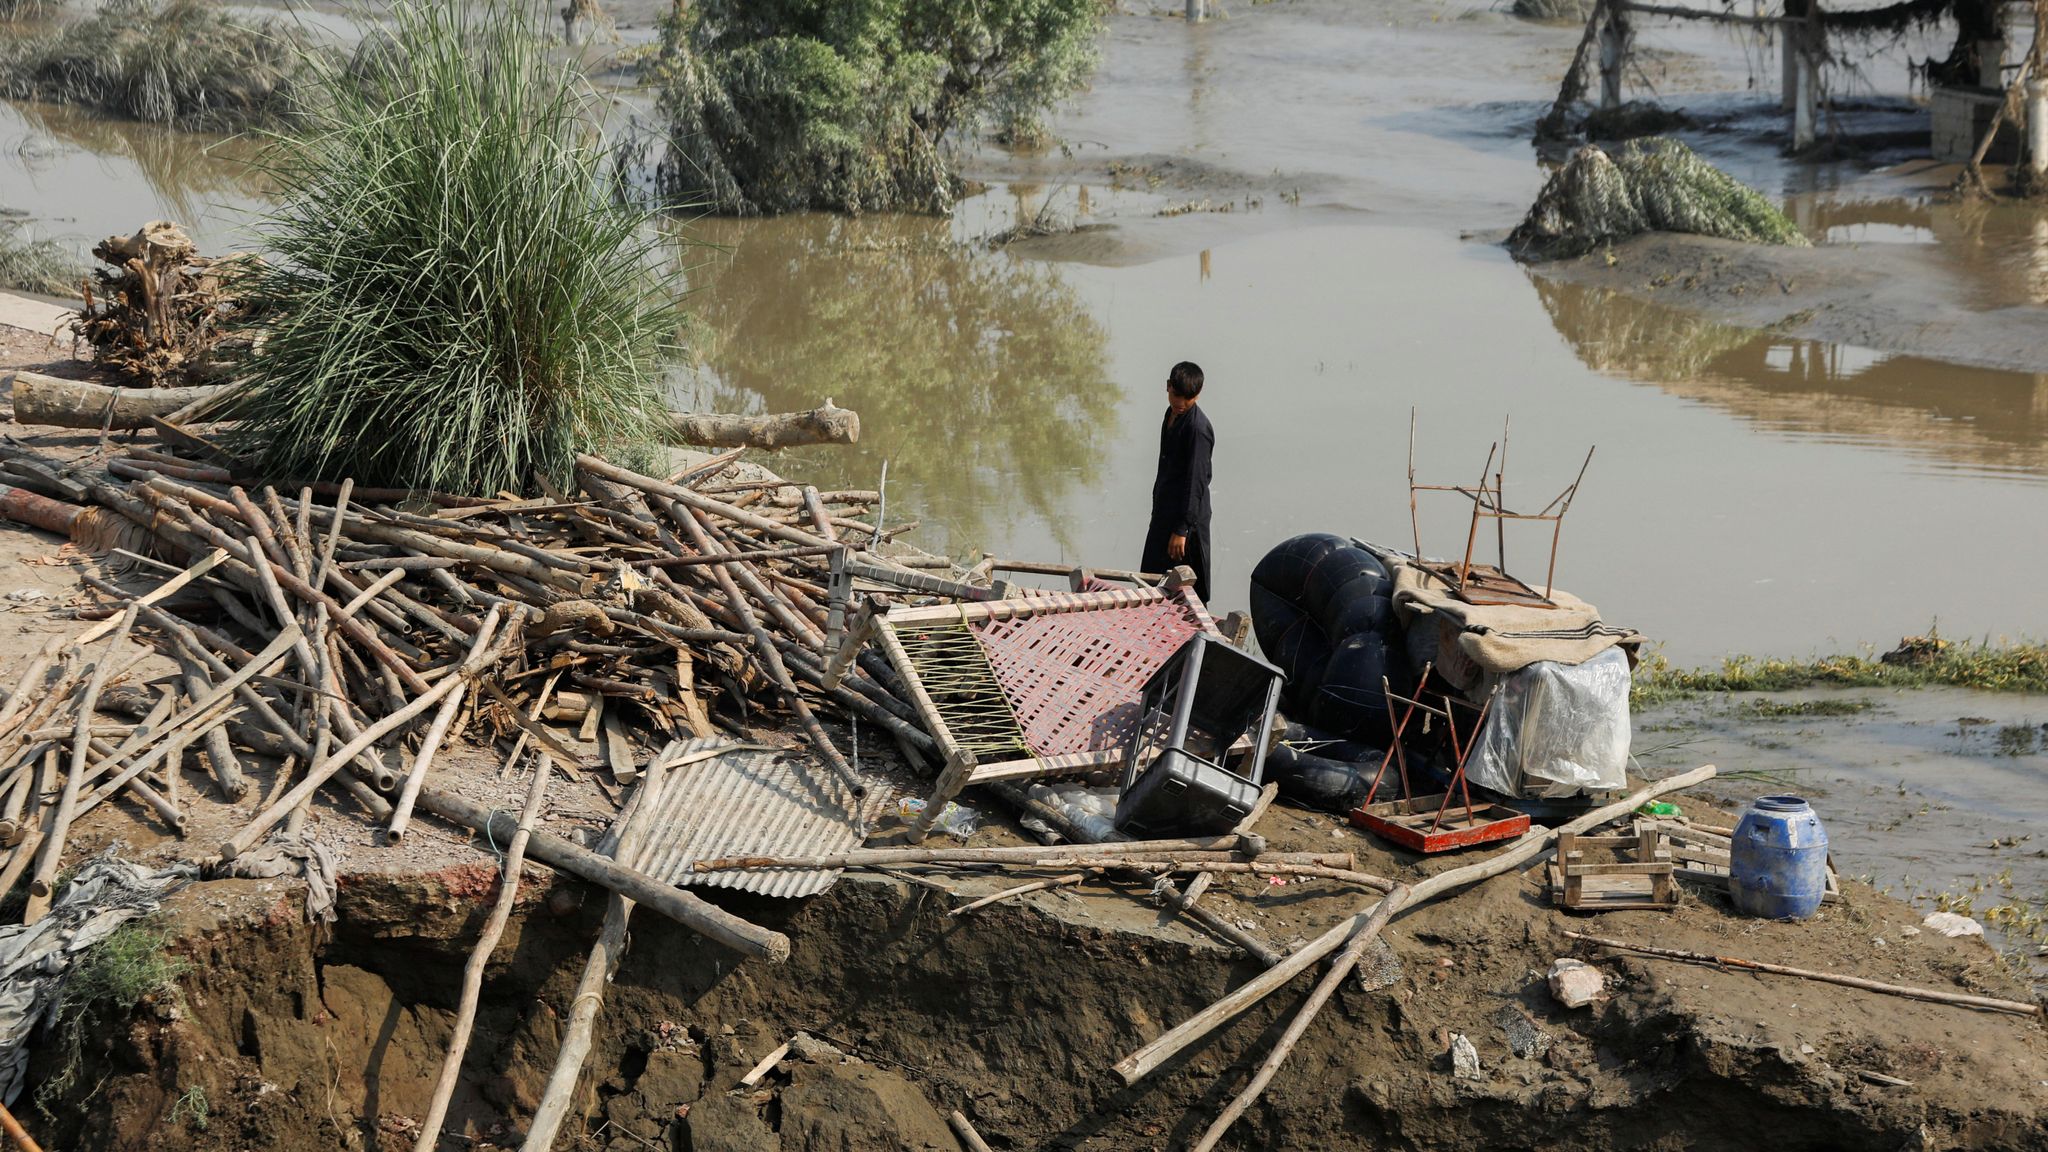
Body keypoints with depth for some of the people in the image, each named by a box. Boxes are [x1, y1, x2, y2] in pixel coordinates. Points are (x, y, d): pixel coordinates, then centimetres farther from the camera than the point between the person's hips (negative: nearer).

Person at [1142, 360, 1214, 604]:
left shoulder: (1197, 427, -19)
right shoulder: (1171, 415, 10)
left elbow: (1196, 482, -22)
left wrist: (1182, 529, -24)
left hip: (1187, 519, -9)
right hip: (1164, 515, 9)